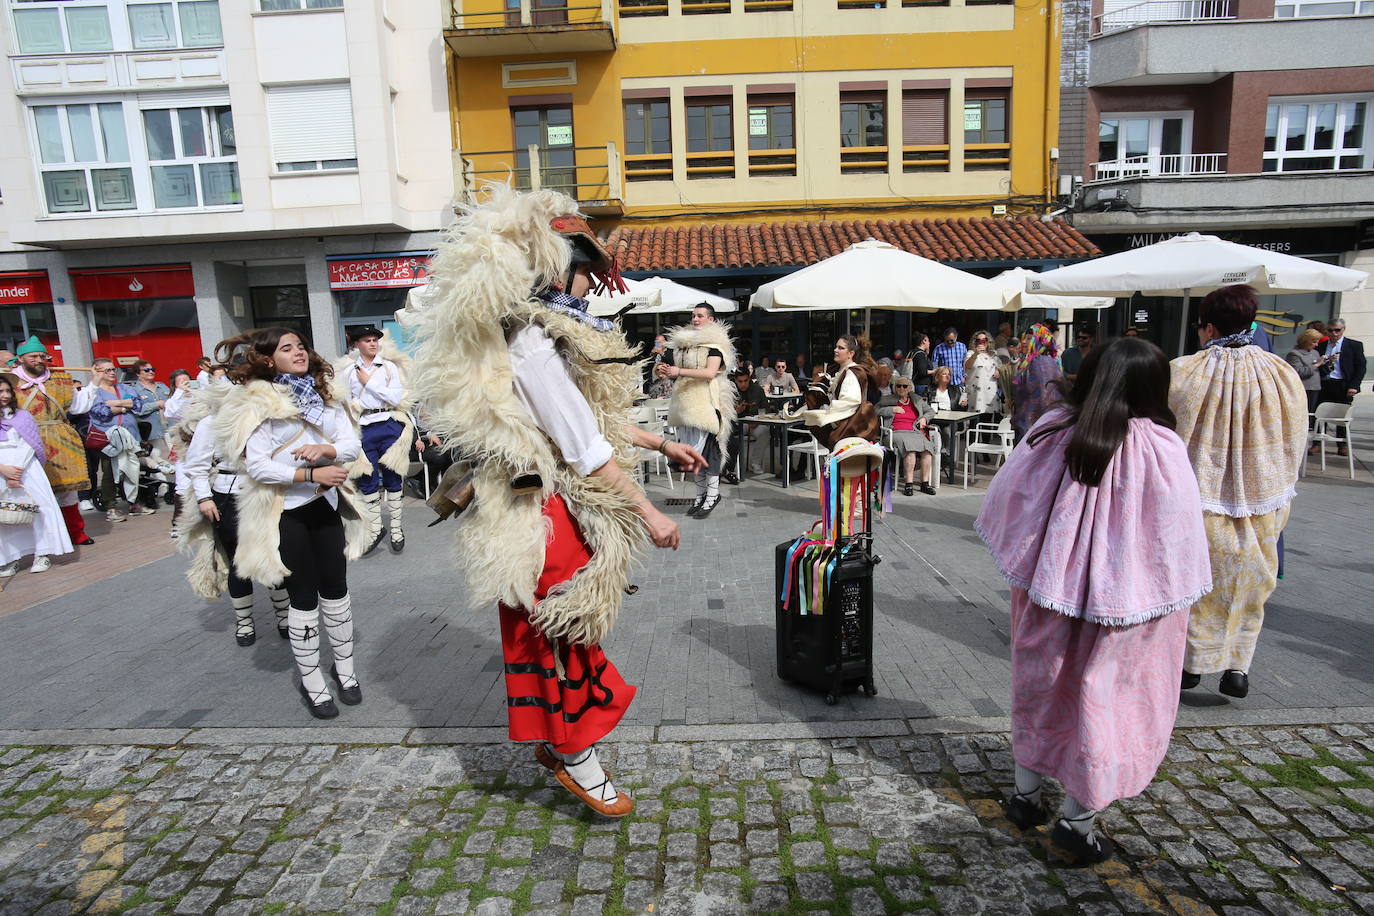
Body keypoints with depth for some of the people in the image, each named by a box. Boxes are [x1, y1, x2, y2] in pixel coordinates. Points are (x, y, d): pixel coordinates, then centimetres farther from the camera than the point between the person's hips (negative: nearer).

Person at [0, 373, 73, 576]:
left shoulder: (21, 416, 6)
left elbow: (27, 446, -3)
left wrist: (17, 472, -12)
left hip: (26, 469, -1)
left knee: (37, 509, -4)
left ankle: (42, 554, 3)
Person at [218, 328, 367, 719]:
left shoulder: (325, 395, 10)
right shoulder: (256, 403, -7)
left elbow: (353, 445, 2)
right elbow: (255, 466, -15)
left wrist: (326, 449, -19)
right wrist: (311, 474, -24)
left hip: (326, 504, 5)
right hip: (286, 512, -5)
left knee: (336, 589, 12)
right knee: (304, 597, 4)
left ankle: (344, 667, 29)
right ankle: (311, 681, 19)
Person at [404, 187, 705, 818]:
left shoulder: (535, 333, 11)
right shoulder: (533, 344, -22)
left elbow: (594, 410, 19)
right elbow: (587, 450, -23)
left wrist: (661, 444, 22)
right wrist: (648, 514, -17)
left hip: (541, 511, 10)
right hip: (550, 517, -10)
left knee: (550, 631, 20)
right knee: (569, 632, 5)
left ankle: (554, 741, 37)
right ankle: (576, 756, 24)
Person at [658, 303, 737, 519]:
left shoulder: (715, 343, -3)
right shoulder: (681, 342, 17)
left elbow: (710, 372, -16)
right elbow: (672, 368, 23)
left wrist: (680, 371, -22)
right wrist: (663, 370, 0)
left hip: (706, 402, -6)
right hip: (685, 402, 6)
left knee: (706, 446, -11)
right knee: (692, 449, 7)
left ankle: (712, 494, -1)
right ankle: (701, 494, 16)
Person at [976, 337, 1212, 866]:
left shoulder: (1051, 432, -7)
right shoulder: (1161, 450, -16)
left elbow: (1005, 506, 2)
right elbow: (1177, 536, -11)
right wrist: (1170, 597, 4)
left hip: (1048, 589, 3)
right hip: (1123, 601, -3)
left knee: (1043, 685, 19)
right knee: (1104, 698, 12)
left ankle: (1026, 793, 33)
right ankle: (1077, 818, 22)